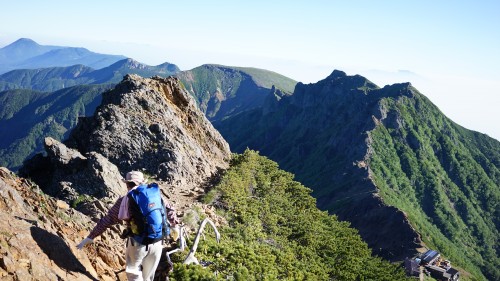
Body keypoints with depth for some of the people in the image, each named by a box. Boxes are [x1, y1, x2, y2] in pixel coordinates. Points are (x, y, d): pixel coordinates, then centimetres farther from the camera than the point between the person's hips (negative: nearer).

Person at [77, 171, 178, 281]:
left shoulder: (124, 200, 0)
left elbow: (107, 220, 0)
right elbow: (169, 209, 13)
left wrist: (89, 238, 6)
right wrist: (174, 225, 29)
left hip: (137, 242, -3)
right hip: (157, 241, 3)